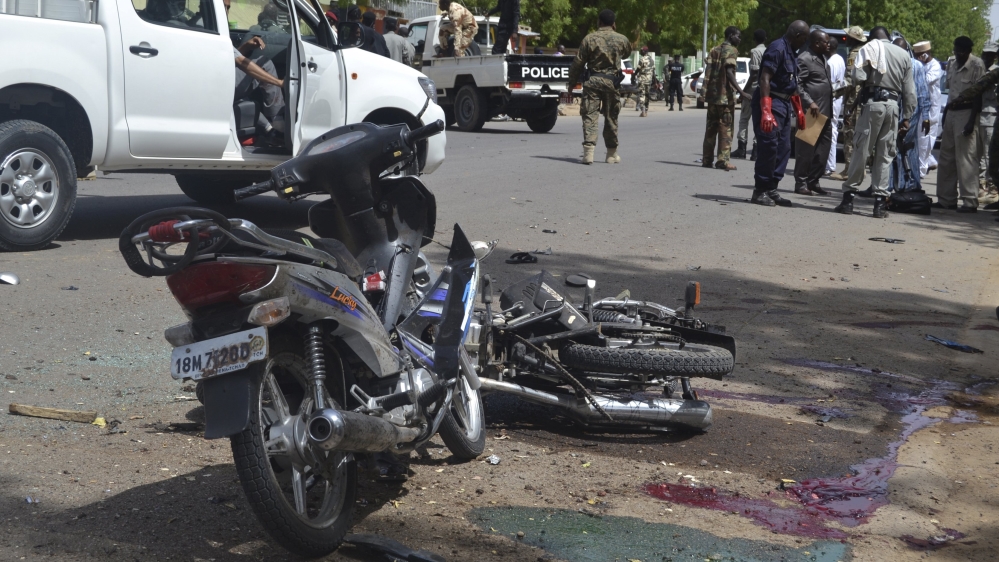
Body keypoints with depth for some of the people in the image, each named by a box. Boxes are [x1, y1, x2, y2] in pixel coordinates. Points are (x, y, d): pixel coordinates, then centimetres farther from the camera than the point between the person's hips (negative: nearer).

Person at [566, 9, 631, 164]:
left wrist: (572, 82, 9)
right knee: (611, 118, 12)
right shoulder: (621, 39, 3)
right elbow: (628, 52, 26)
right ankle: (612, 154, 20)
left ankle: (588, 152, -17)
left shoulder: (589, 39, -2)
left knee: (590, 116, -3)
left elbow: (578, 63, -1)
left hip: (593, 81, -1)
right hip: (611, 82, 1)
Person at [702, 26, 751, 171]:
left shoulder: (715, 50, 16)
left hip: (712, 94, 7)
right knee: (725, 128, -4)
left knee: (711, 127, 11)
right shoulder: (730, 51, -8)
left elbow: (708, 72, 13)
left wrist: (707, 91, 17)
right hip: (725, 95, -7)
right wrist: (741, 92, -24)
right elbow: (729, 73, -20)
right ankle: (723, 160, -7)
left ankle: (707, 159, 12)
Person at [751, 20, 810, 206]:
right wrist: (766, 111, -28)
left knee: (783, 148, 9)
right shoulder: (777, 49, -14)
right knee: (769, 146, -9)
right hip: (771, 101, -10)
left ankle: (771, 189, 14)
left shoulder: (791, 52, 16)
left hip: (784, 103, 10)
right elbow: (765, 79, -22)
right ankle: (760, 190, -2)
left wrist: (798, 109, 26)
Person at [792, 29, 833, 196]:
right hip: (812, 112, -9)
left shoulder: (821, 58, 19)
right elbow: (797, 84, -16)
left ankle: (813, 181, 17)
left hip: (825, 112, 9)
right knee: (806, 149, -4)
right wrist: (810, 103, -22)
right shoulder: (804, 59, -10)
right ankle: (801, 183, 1)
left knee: (823, 148, 10)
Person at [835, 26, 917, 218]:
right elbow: (909, 90, 10)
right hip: (893, 105, 3)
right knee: (885, 155, 7)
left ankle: (849, 198, 2)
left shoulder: (869, 48, 2)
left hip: (873, 103, -3)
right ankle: (880, 202, 6)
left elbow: (858, 77, -10)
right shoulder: (904, 55, 13)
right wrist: (906, 116, 14)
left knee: (861, 150, 1)